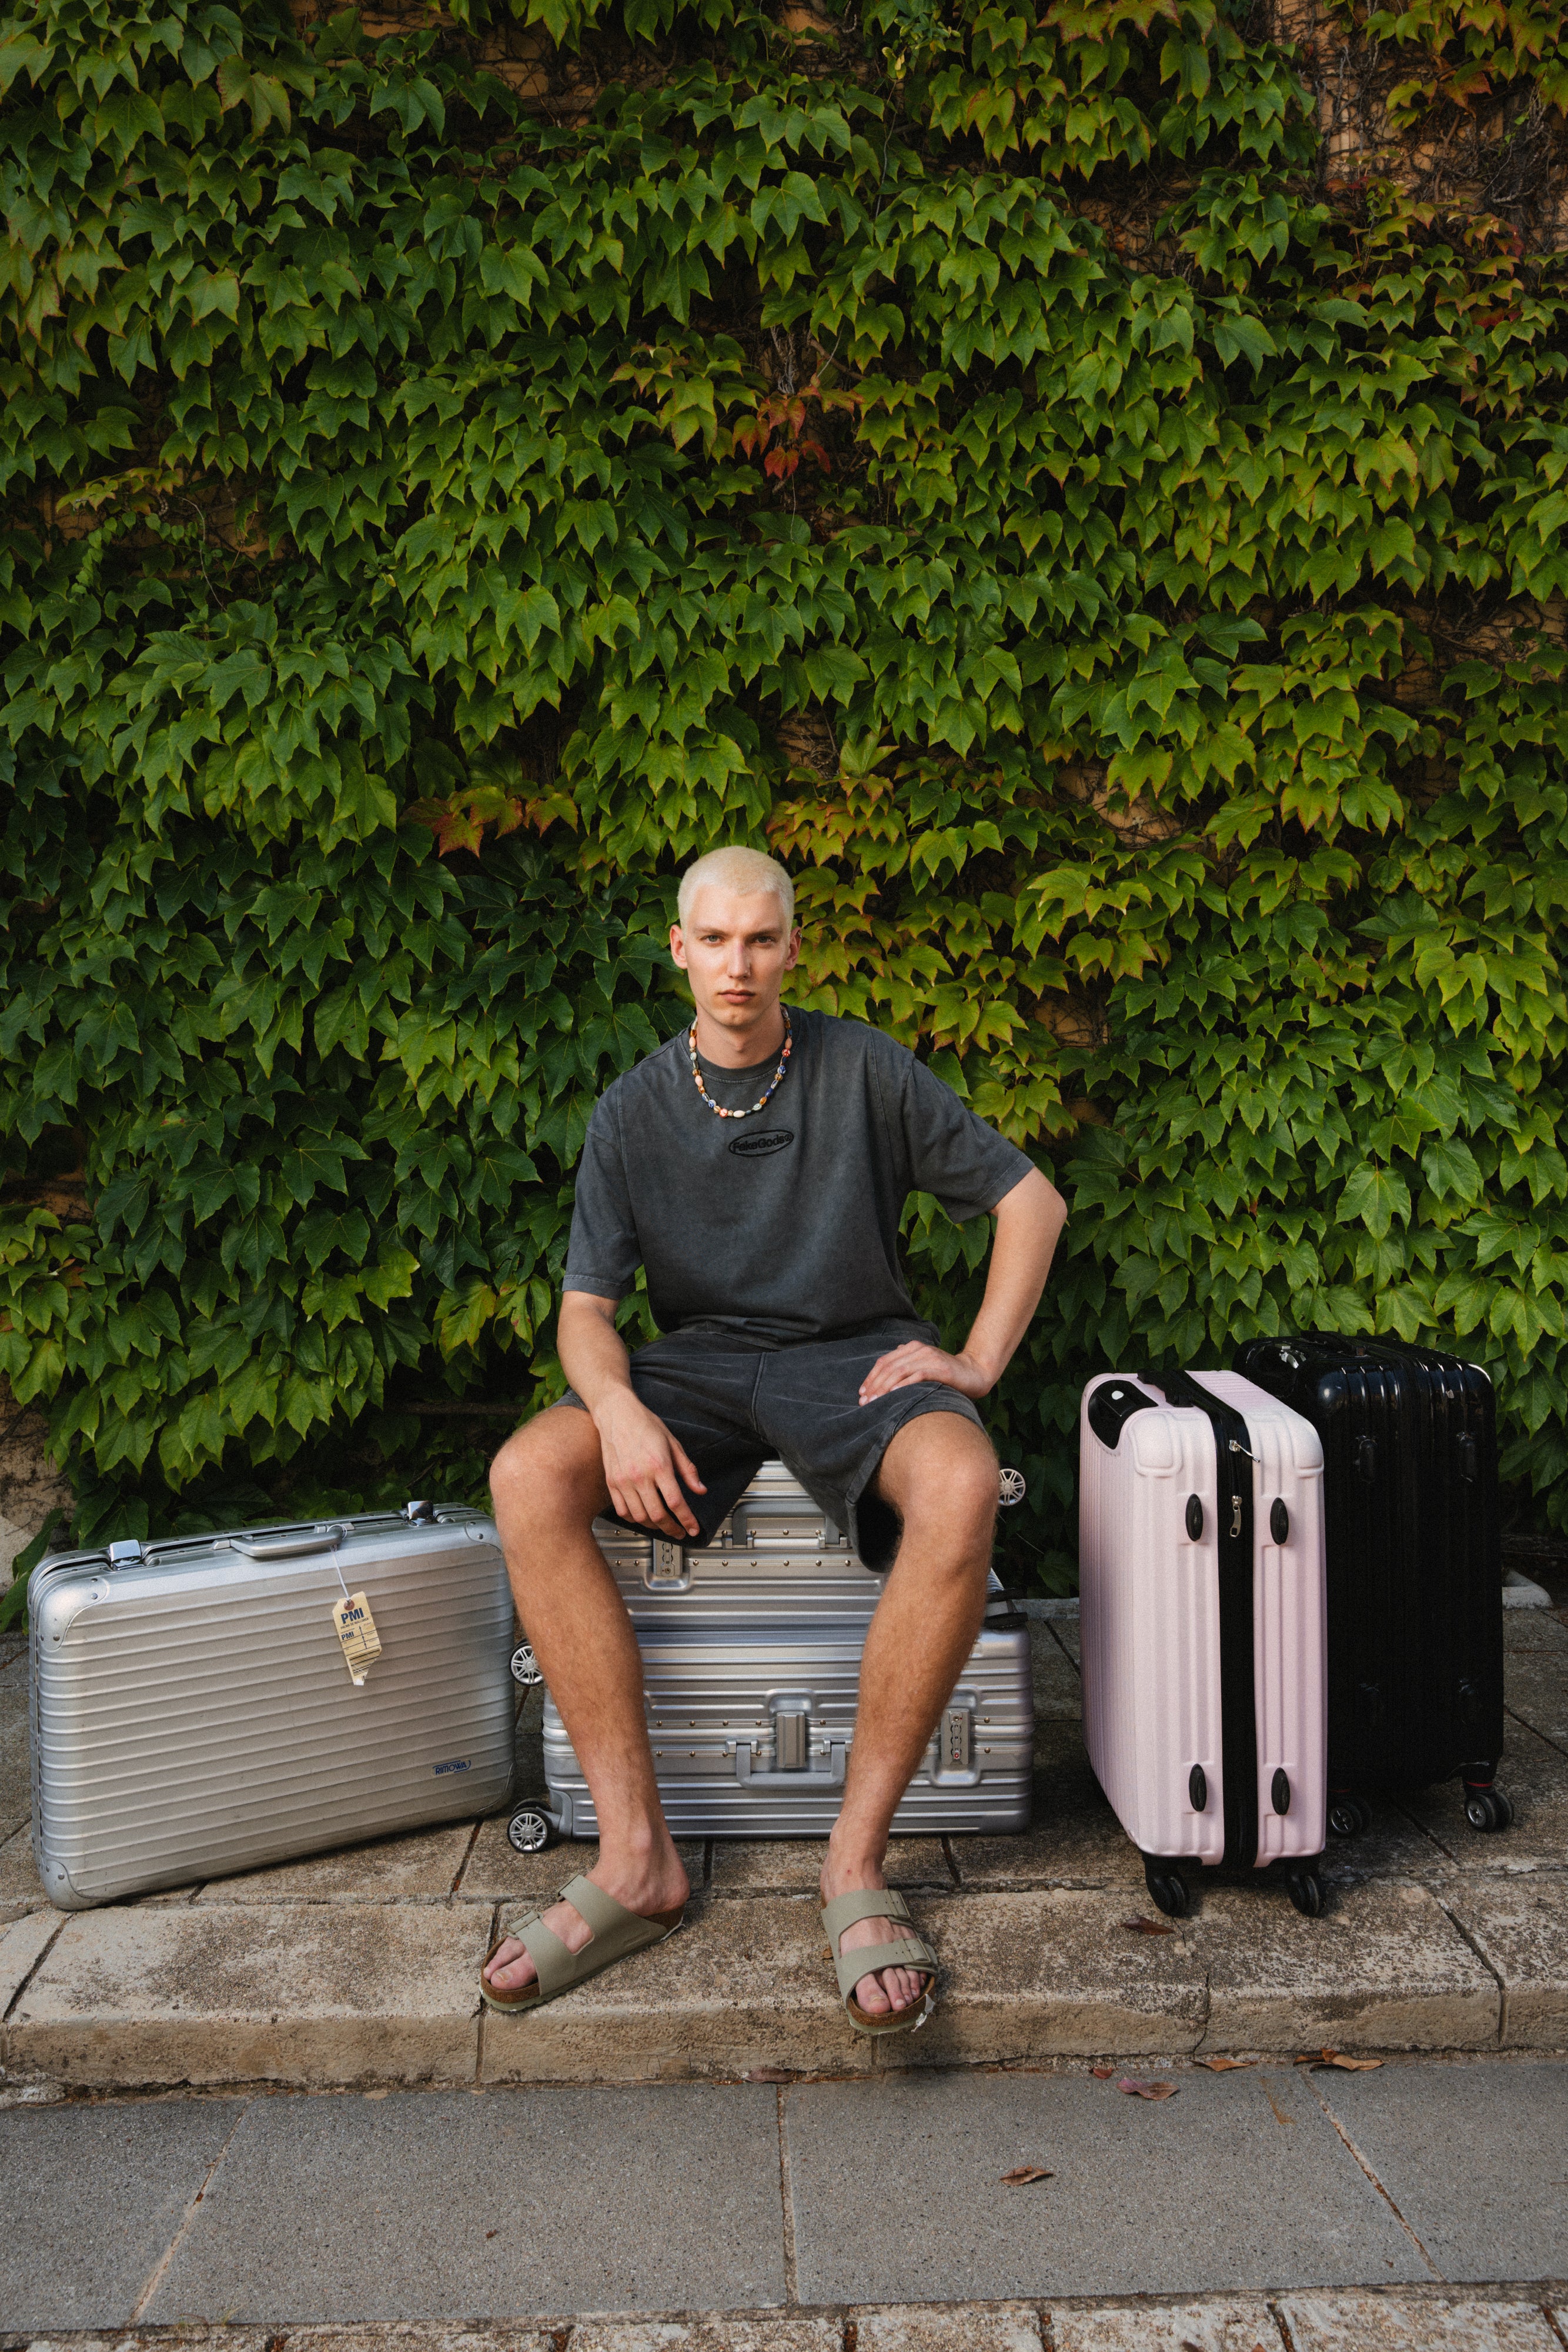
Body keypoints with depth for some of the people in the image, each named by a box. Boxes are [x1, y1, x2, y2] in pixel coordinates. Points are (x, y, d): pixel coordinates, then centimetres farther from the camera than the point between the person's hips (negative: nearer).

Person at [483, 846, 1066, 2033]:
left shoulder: (864, 1069, 0)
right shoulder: (634, 1112, 4)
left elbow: (1032, 1198, 4)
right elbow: (587, 1306, 0)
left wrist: (977, 1362, -6)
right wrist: (616, 1407, -23)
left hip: (856, 1354, -2)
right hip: (701, 1364, 2)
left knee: (961, 1488, -36)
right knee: (528, 1477, -27)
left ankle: (858, 1859, -24)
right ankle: (638, 1858, -22)